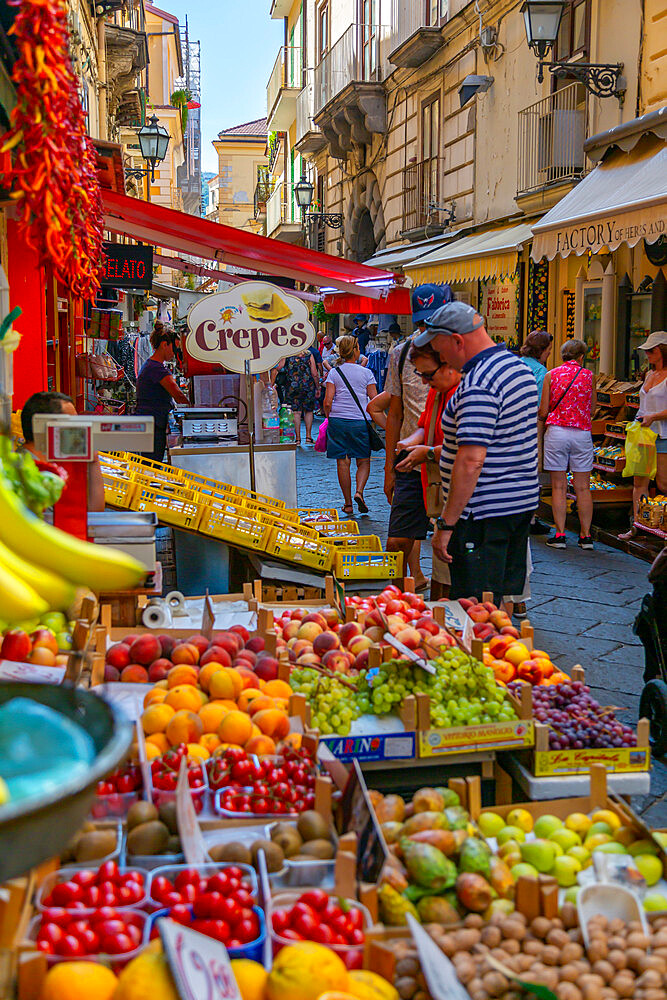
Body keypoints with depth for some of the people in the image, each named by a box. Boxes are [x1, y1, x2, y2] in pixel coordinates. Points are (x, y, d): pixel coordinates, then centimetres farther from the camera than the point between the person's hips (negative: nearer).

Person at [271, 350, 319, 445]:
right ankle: (308, 436, 16)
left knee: (296, 412, 3)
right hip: (308, 387, 0)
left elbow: (275, 370, -6)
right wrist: (317, 388, 8)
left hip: (291, 387, 0)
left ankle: (298, 438, 2)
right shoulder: (309, 354, -3)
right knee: (309, 411, 15)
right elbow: (314, 374, -3)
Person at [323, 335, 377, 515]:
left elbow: (327, 401, -4)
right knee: (363, 461, 11)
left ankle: (348, 504, 8)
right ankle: (359, 492, -12)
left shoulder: (334, 373, 3)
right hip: (361, 421, -1)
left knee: (343, 463, 5)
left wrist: (329, 418, 13)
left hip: (338, 421, 1)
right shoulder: (366, 373, 2)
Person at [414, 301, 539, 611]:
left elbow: (472, 461, -27)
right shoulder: (519, 367, 10)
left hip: (484, 513, -10)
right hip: (522, 502, 10)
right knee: (505, 596, 18)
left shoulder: (477, 385, -21)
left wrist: (446, 524, -23)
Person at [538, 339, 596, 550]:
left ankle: (560, 534, 2)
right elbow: (592, 410, 10)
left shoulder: (551, 375, 2)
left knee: (559, 487, 3)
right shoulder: (588, 376, 4)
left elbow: (543, 412, 1)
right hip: (582, 433, 1)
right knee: (583, 487, 6)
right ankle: (586, 535, 8)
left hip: (556, 432, -1)